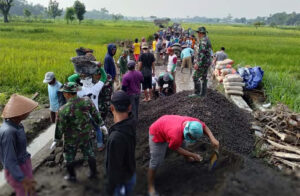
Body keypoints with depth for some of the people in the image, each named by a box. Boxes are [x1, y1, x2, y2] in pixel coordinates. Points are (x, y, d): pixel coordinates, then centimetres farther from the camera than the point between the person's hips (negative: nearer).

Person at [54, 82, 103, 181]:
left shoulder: (63, 110, -27)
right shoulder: (87, 101, -16)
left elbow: (60, 127, -15)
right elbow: (95, 115, -4)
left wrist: (56, 140, 0)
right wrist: (101, 124, 12)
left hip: (71, 138, -3)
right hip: (86, 135, 4)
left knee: (69, 157, 21)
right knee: (89, 153, 24)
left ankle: (72, 176, 39)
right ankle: (93, 172, 40)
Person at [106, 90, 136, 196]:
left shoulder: (116, 137, -37)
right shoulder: (132, 123, -15)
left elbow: (114, 167, -25)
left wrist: (110, 187, -12)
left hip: (121, 180, -7)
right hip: (131, 174, 7)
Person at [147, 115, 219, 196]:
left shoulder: (193, 122, -27)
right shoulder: (176, 136, -43)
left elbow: (204, 127, -7)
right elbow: (176, 148, -21)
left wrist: (212, 138, -22)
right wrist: (193, 155, -16)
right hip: (157, 134, -7)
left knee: (182, 143, 28)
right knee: (156, 162, -3)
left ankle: (187, 158, 61)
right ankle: (150, 187, 15)